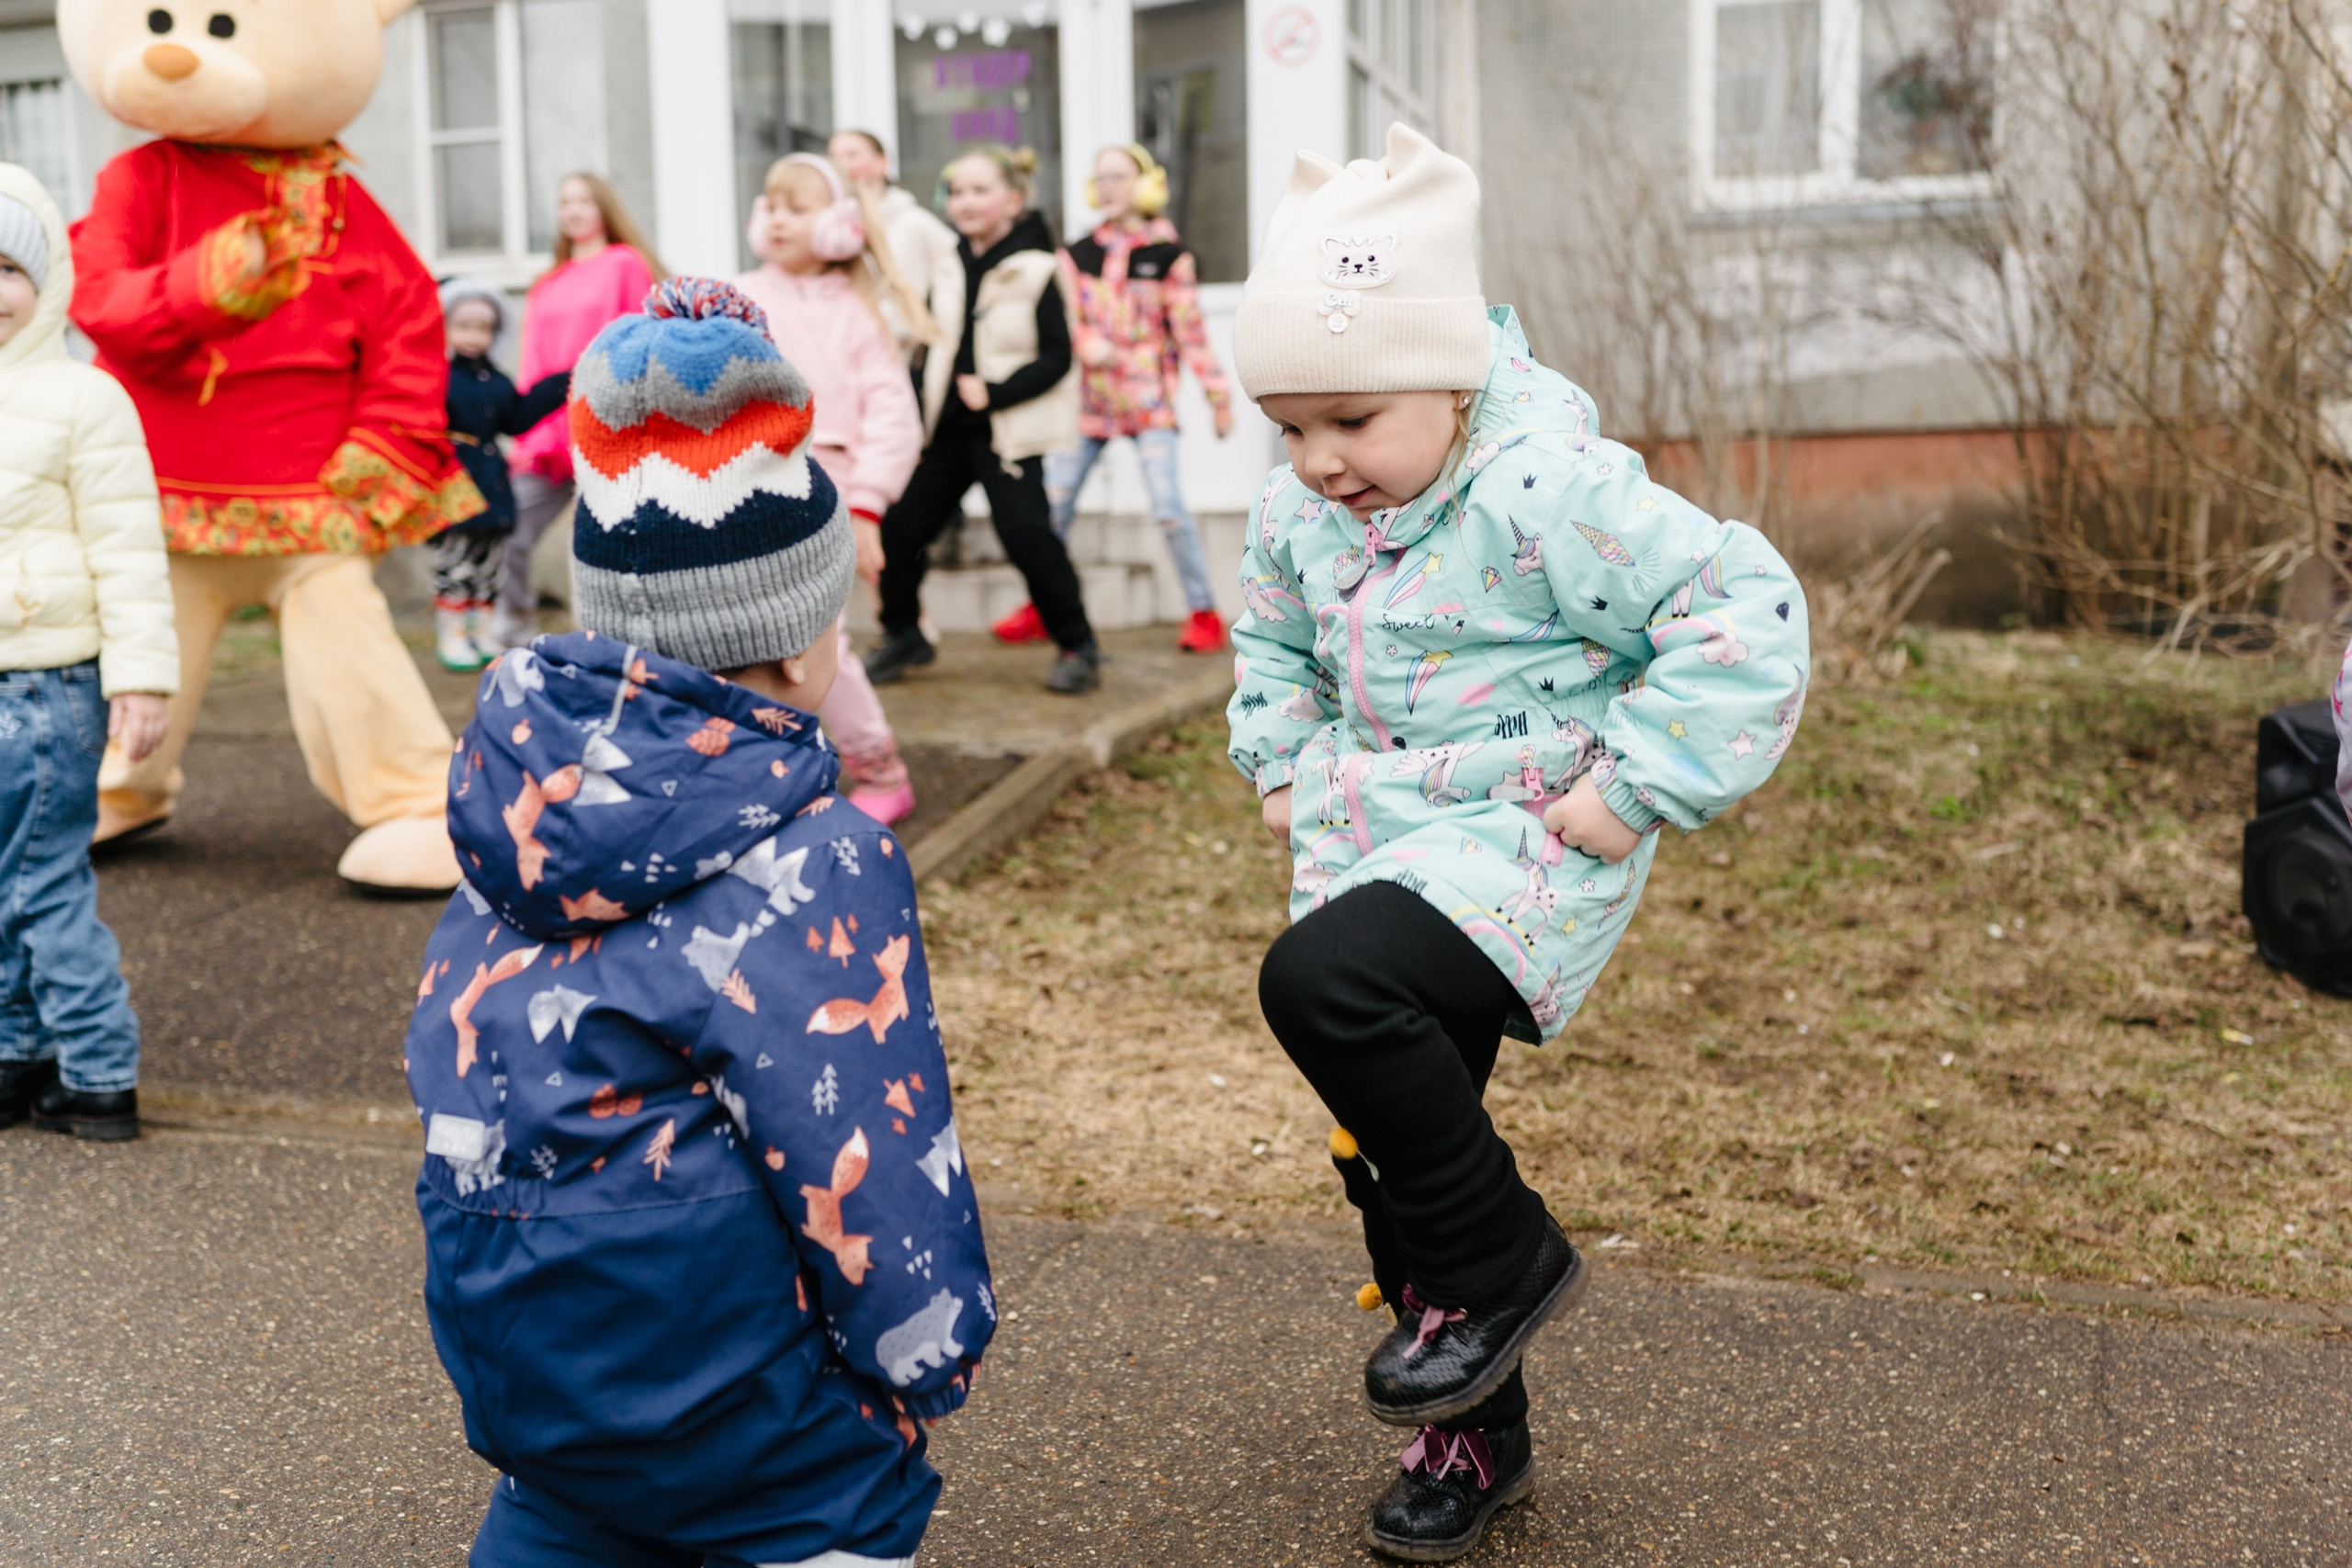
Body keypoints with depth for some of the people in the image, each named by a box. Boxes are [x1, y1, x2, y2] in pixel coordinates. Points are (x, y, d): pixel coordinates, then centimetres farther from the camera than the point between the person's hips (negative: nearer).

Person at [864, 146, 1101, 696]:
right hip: (945, 428, 6)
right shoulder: (948, 268, 9)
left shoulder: (1034, 271, -8)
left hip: (1008, 434, -6)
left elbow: (1056, 359, -11)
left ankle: (1077, 646, 2)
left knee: (1027, 536, -14)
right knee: (899, 528, 5)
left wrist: (995, 393, -21)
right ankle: (902, 637, 25)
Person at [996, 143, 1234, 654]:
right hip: (1089, 396, 4)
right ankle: (1042, 607, 17)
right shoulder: (1077, 255, 9)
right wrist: (1087, 345, -18)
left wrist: (1218, 396, -3)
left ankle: (1203, 612, -1)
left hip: (1149, 398, -4)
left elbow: (1191, 330, -1)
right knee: (1052, 502, 1)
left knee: (1168, 507, -13)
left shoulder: (1168, 254, -1)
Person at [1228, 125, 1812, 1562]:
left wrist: (1633, 793, -21)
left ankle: (1504, 1258, -9)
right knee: (1391, 1147, 12)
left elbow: (1746, 606, -22)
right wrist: (1284, 766, 13)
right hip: (1379, 846, 8)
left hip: (1524, 842, -8)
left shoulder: (1547, 491, -20)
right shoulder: (1305, 511, 4)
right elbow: (1274, 634, 26)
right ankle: (1475, 1434, 34)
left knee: (1321, 981, -33)